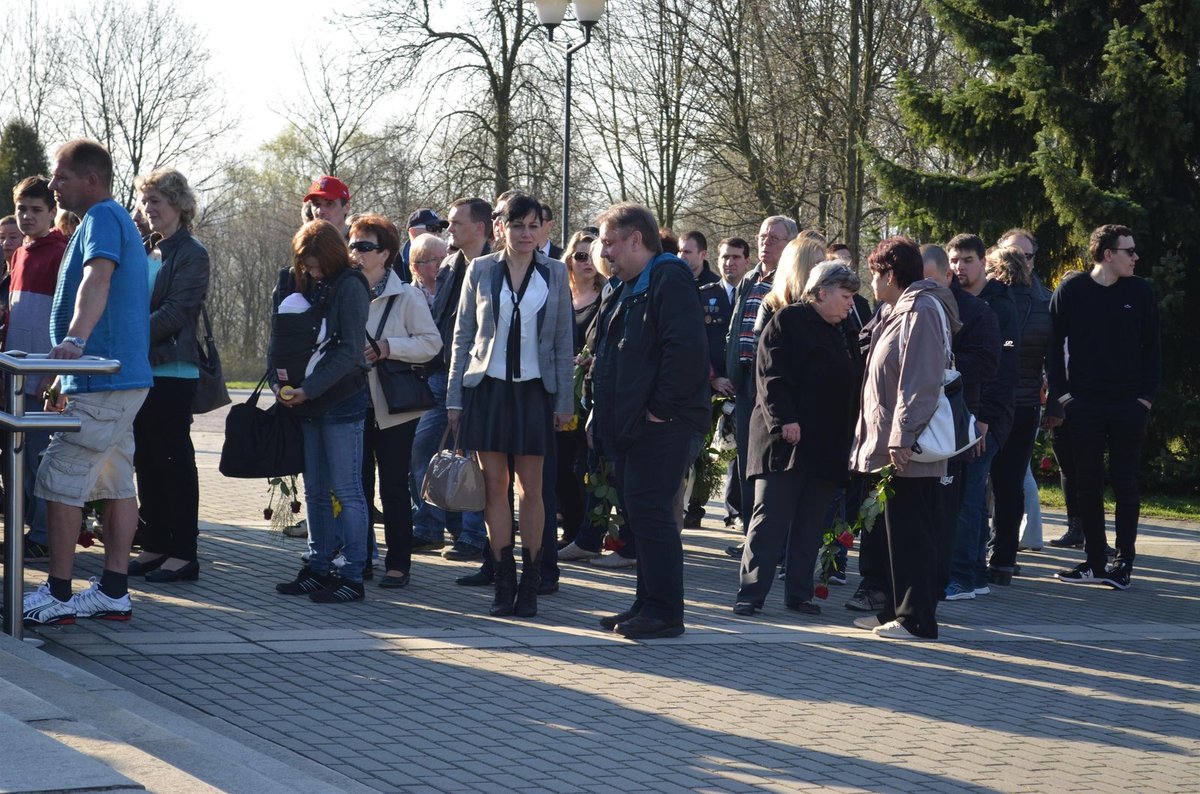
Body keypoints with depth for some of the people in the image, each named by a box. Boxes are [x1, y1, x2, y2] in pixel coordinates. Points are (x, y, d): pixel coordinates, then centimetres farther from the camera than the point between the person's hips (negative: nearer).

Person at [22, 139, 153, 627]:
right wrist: (68, 377, 29)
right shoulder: (115, 220, 21)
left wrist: (74, 340, -44)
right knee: (116, 484, 9)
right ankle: (114, 593, 11)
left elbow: (98, 278, -30)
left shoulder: (102, 217, -11)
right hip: (125, 379, 11)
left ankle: (57, 596, -5)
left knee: (58, 483, -7)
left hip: (101, 385, -11)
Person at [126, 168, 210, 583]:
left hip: (173, 372, -8)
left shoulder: (192, 254, -7)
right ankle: (155, 546, 17)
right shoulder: (147, 251, 16)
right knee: (147, 462, 10)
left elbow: (175, 312, -15)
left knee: (175, 460, -4)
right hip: (142, 370, 8)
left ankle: (183, 553, 0)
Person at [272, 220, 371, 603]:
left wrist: (309, 389, -19)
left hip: (341, 401, -7)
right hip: (303, 404, 7)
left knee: (346, 490, -4)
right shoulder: (291, 283, 10)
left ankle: (352, 575, -2)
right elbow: (276, 337, 13)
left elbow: (350, 350, -14)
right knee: (315, 490, 12)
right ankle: (319, 568, 19)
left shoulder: (349, 286, -9)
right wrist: (278, 382, -4)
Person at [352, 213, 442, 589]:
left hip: (393, 406, -4)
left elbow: (432, 342, -8)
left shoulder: (405, 295, -5)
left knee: (394, 488, 1)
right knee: (358, 485, 7)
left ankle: (398, 564, 8)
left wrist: (387, 347, -17)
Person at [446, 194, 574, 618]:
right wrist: (454, 397, 3)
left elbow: (564, 341, 6)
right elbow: (462, 335, 6)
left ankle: (529, 584, 7)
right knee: (495, 484, 0)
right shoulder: (480, 270, 4)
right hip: (487, 388, 0)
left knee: (530, 488, 0)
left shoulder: (555, 273, 4)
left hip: (534, 390, 0)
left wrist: (565, 400, 1)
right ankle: (504, 582, 6)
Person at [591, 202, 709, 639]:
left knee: (651, 512, -10)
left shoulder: (669, 280, -12)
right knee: (641, 513, 13)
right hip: (632, 423, 10)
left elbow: (687, 347, -24)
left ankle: (664, 612, -5)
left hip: (661, 424, -10)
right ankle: (648, 605, 19)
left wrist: (662, 407, -21)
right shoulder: (628, 288, 20)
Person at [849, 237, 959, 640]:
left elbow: (920, 382, -22)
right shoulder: (896, 311, 18)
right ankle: (896, 609, 21)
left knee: (910, 533, -6)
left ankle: (917, 618, -2)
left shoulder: (921, 311, -14)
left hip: (907, 451, -10)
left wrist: (903, 437, -25)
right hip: (890, 444, 10)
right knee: (896, 530, 14)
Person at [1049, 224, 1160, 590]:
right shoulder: (1071, 290, -2)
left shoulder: (1140, 291, 1)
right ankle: (1095, 562, 12)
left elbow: (1151, 347, 5)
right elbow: (1054, 342, 2)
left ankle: (1124, 562, 7)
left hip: (1128, 405, 0)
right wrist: (1060, 392, -4)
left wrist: (1147, 396, -2)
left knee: (1125, 484, 2)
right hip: (1083, 404, 0)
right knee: (1088, 484, 5)